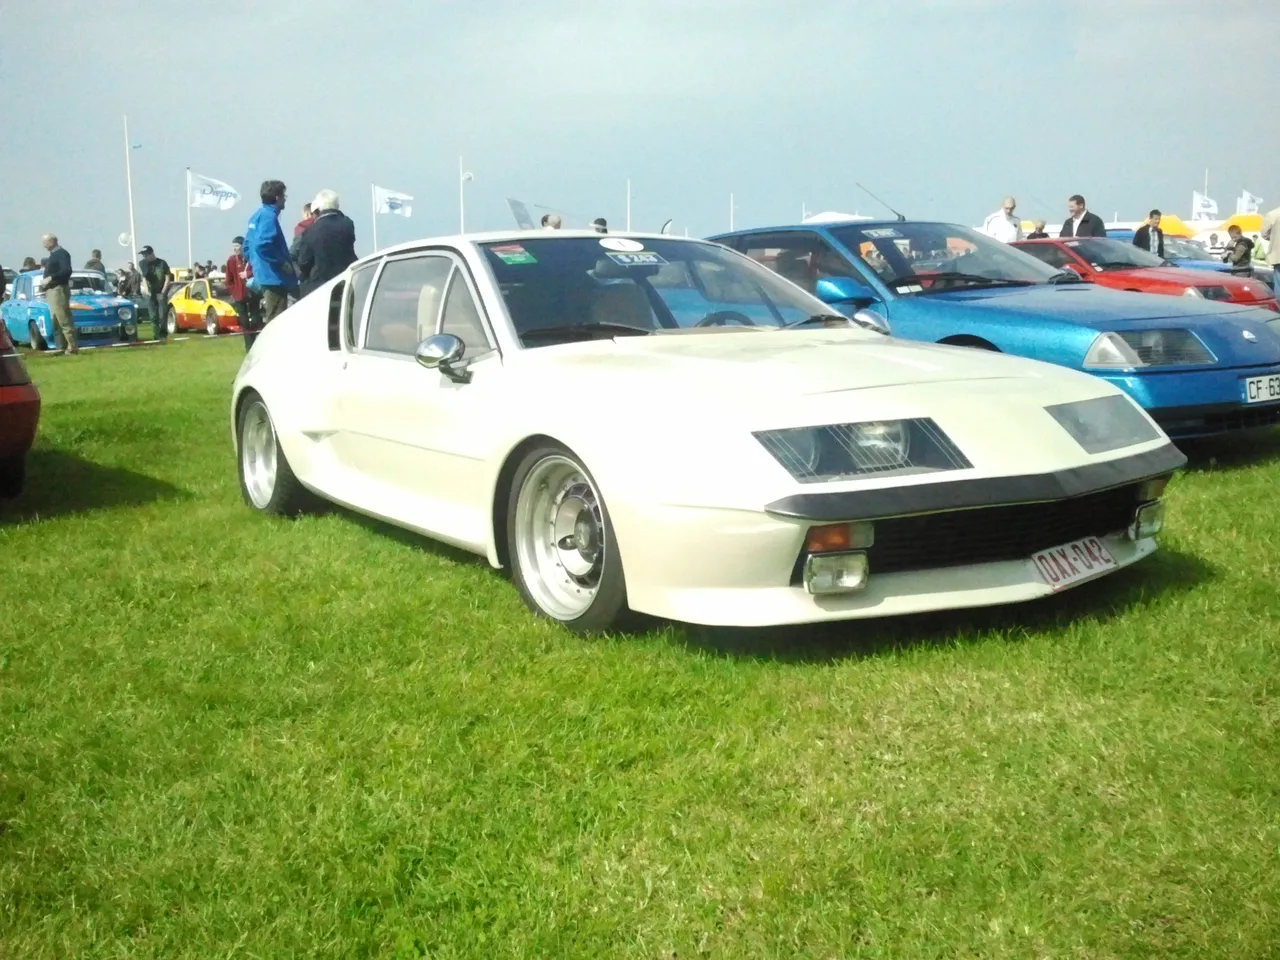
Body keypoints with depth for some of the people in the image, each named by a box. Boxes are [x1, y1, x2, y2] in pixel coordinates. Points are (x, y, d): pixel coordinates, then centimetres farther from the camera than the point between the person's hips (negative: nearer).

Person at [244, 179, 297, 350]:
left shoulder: (257, 215, 17)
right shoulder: (269, 216, -13)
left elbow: (247, 246, 22)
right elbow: (263, 245, -26)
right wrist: (283, 263, -18)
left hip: (263, 276, 10)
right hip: (274, 276, -10)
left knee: (269, 321, 17)